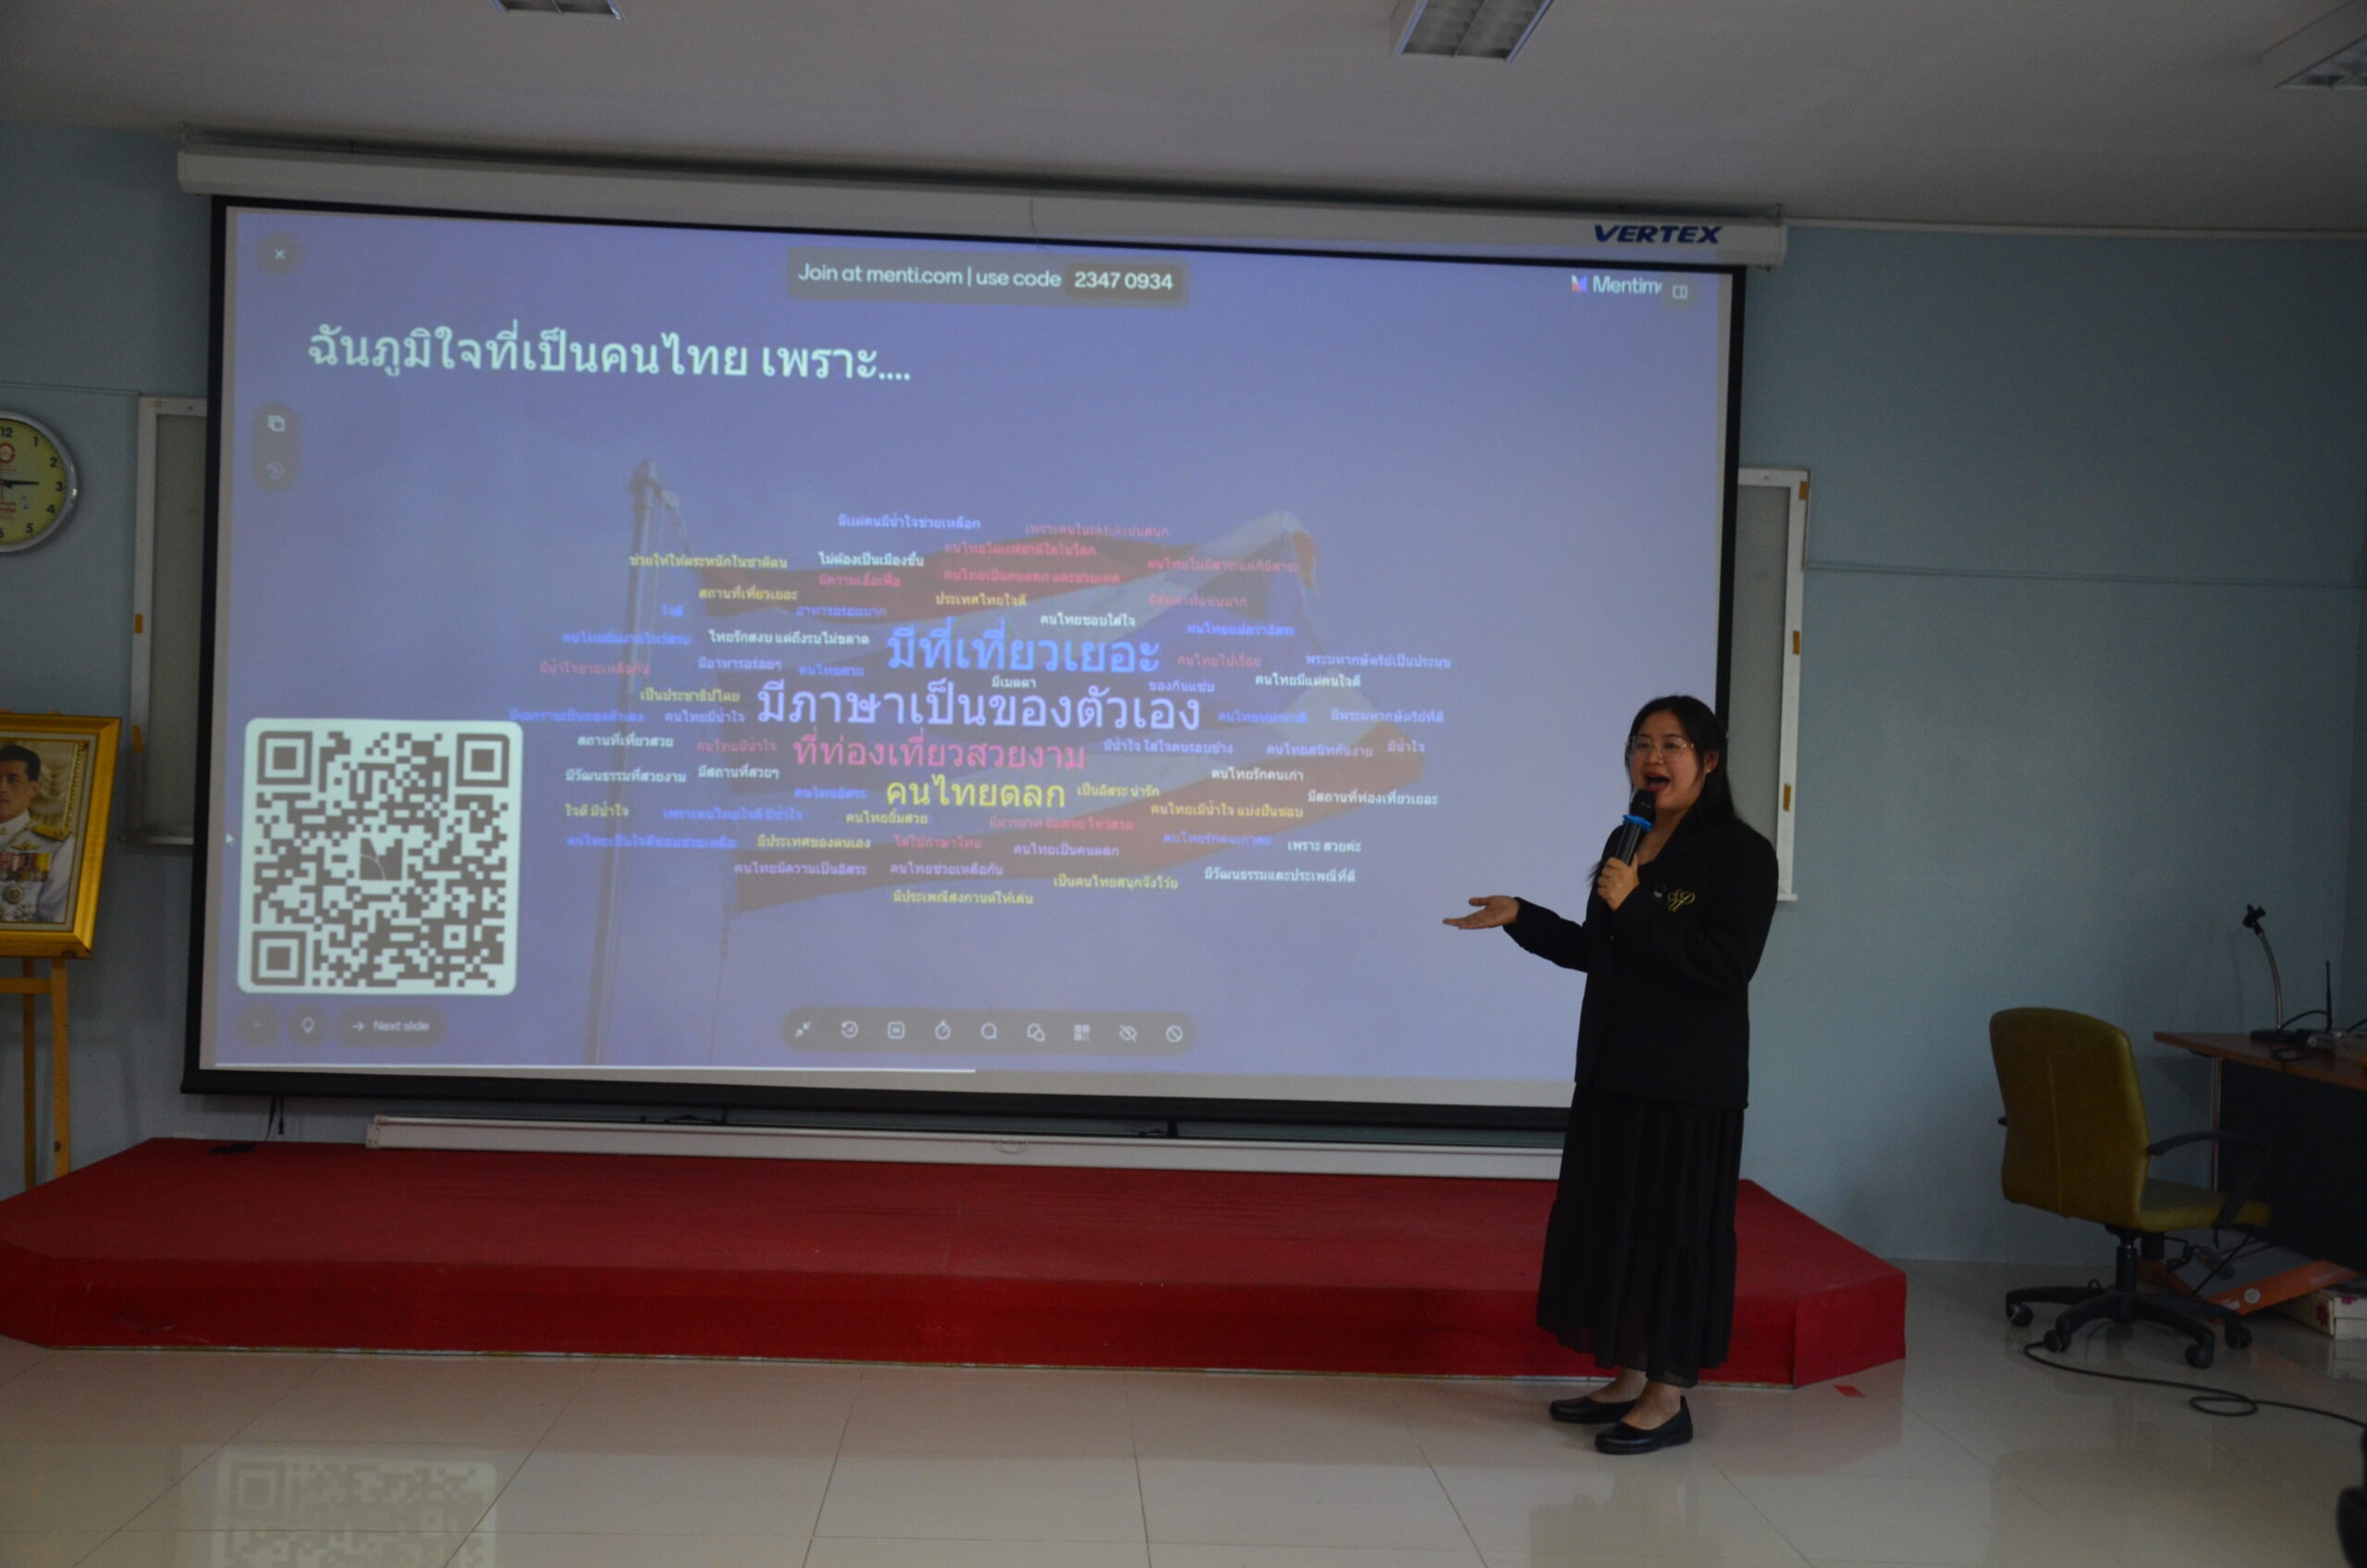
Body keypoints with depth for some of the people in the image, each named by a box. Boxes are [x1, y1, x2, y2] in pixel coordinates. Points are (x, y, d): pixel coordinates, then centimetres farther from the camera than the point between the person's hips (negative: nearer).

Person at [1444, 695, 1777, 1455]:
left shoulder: (1740, 853, -10)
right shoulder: (1626, 844, 14)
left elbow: (1727, 965, -21)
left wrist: (1636, 908, -22)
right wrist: (1520, 916, 15)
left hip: (1688, 1083, -8)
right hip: (1614, 1071, 8)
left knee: (1672, 1227, -2)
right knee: (1609, 1222, 12)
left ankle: (1669, 1398, 8)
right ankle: (1629, 1379, 23)